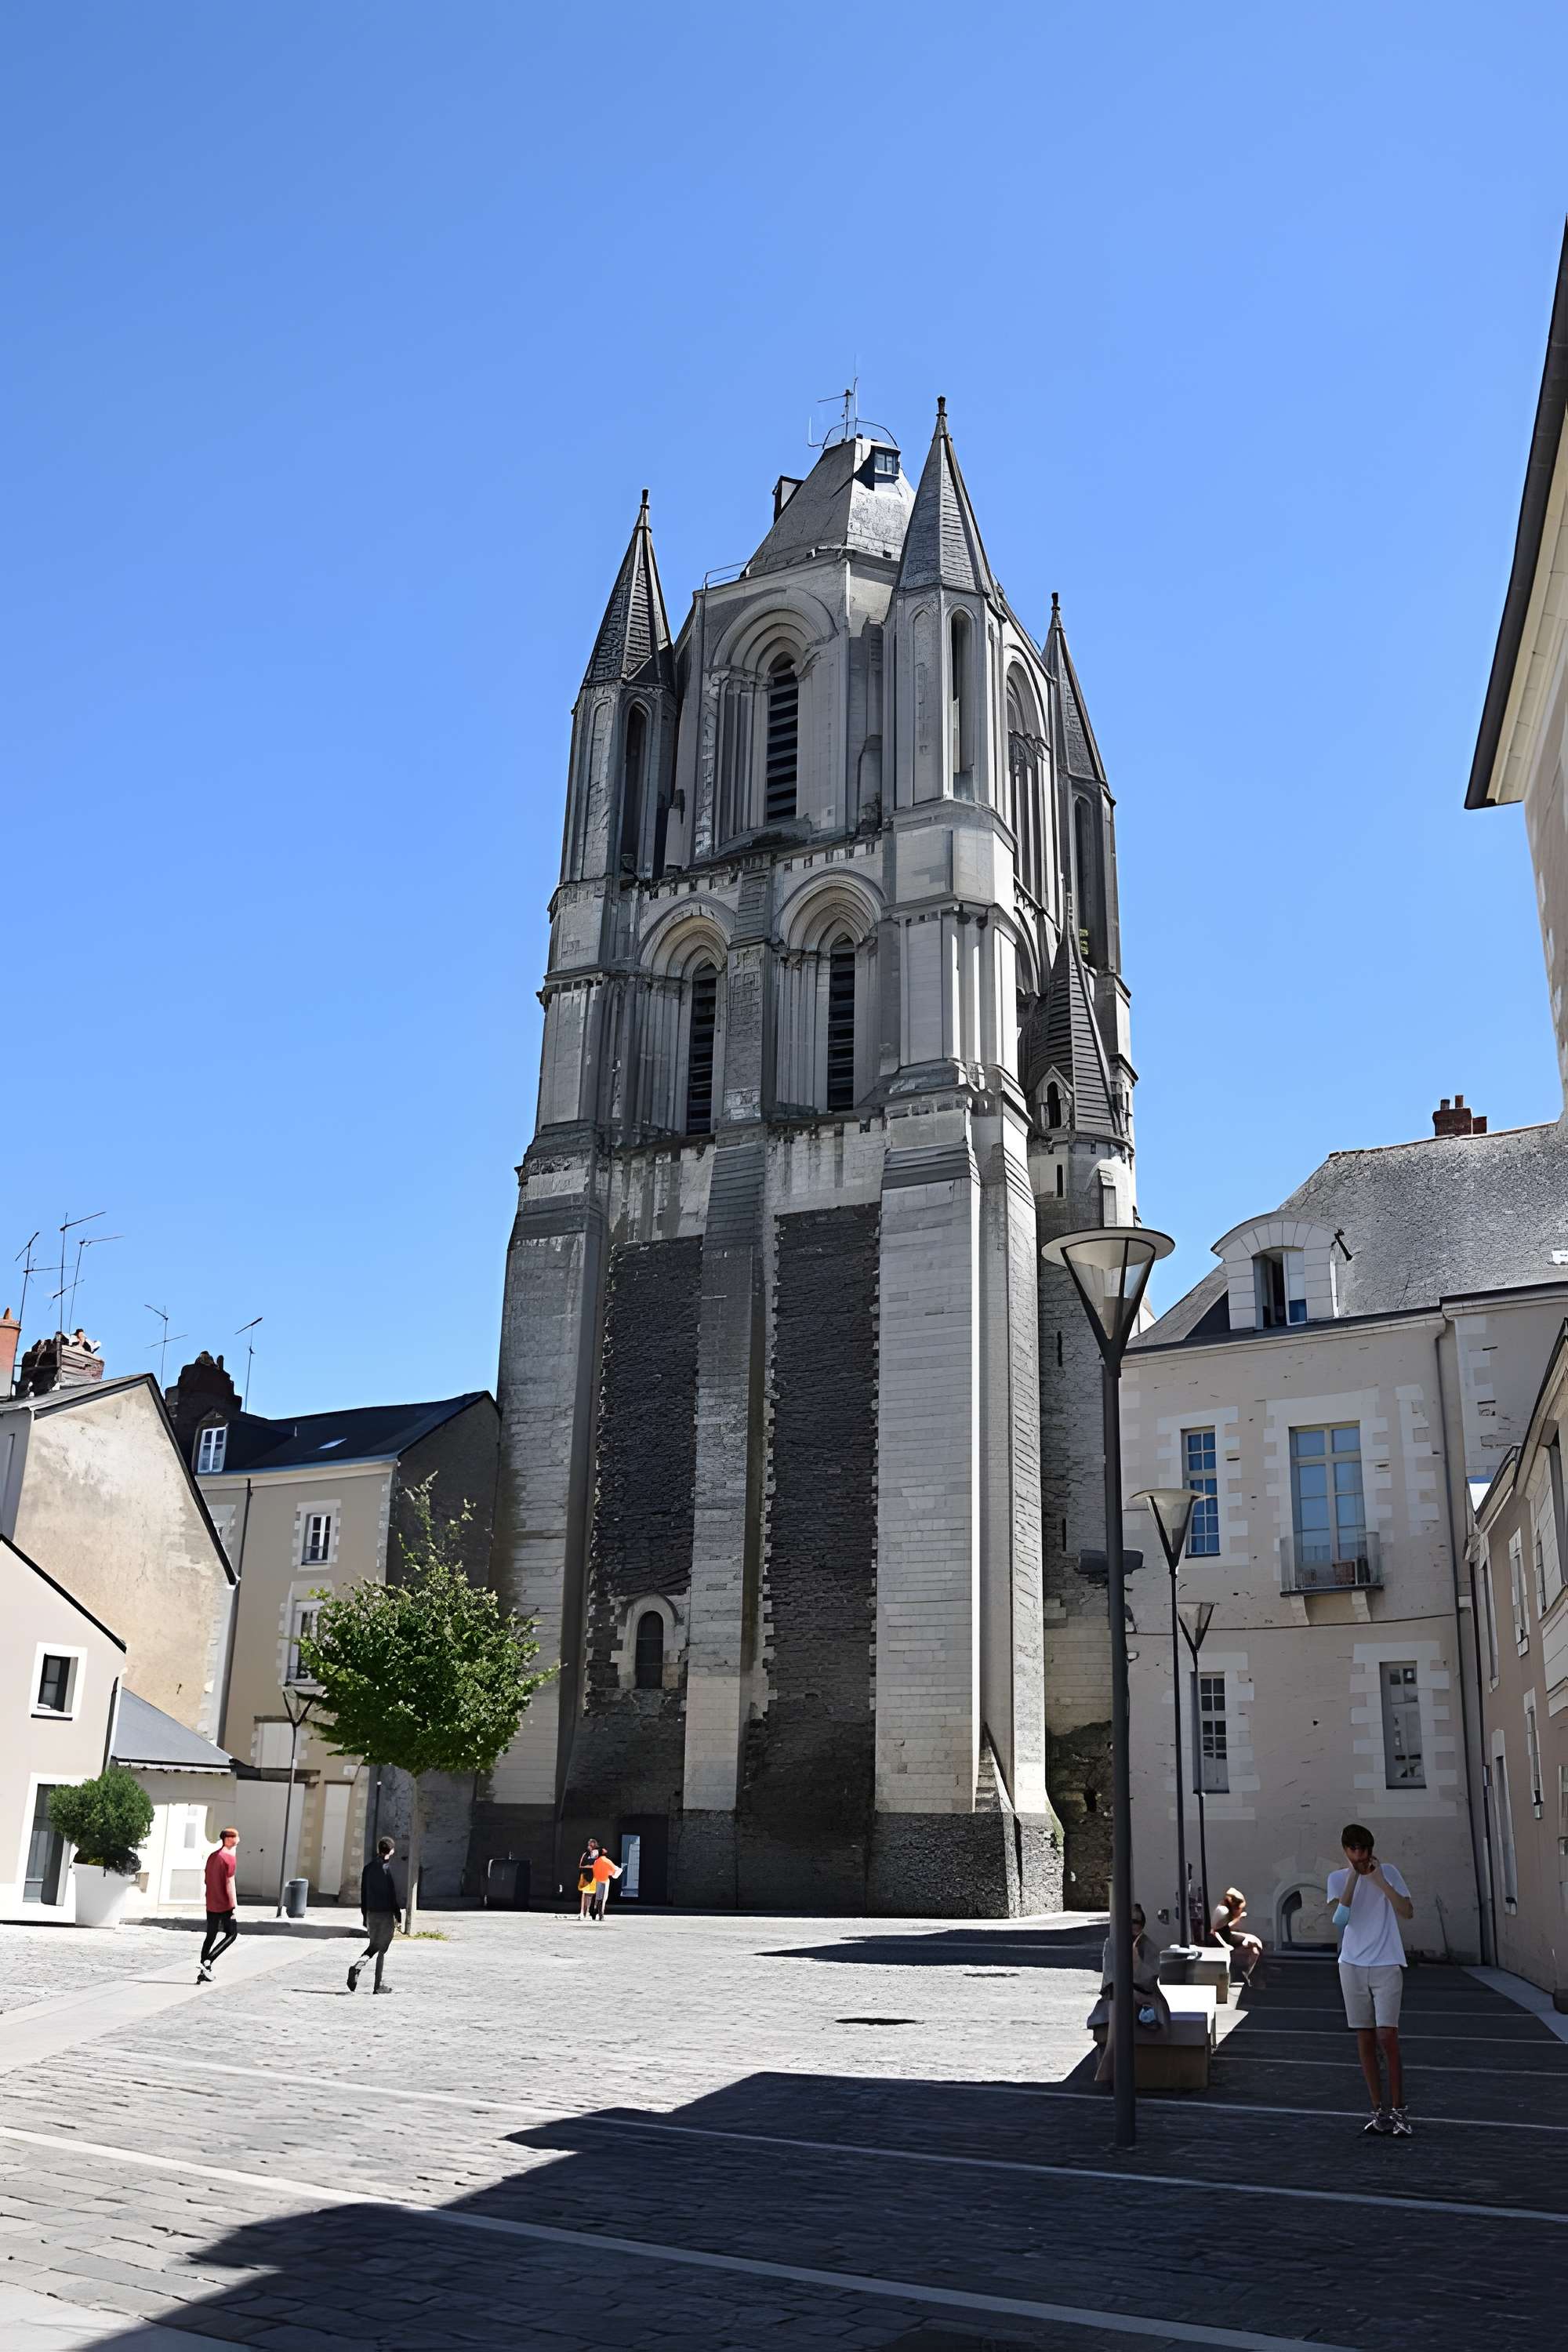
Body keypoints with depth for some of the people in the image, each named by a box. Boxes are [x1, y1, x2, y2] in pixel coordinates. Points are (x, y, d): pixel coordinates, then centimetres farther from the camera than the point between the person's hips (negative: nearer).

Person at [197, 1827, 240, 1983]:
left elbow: (208, 1880, 16)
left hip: (211, 1904, 8)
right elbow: (229, 1884, -18)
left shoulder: (212, 1856, 10)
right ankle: (207, 1962, -9)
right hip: (225, 1905, -8)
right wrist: (234, 1906, -15)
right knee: (232, 1934, 4)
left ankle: (204, 1972, 10)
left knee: (210, 1936, 13)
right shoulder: (229, 1858, -14)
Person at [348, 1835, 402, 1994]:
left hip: (371, 1913, 6)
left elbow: (363, 1894, 12)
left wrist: (365, 1918, 18)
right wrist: (398, 1915, -7)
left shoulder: (368, 1868, 8)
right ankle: (378, 1986, 5)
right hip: (386, 1913, -6)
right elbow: (392, 1894, -14)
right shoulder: (386, 1868, -13)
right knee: (382, 1949, 2)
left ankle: (357, 1967, -7)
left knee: (373, 1946, 18)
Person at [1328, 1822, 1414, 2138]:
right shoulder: (1337, 1878, 3)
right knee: (1365, 2038, 4)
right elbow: (1340, 1916, -13)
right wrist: (1353, 1876, -15)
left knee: (1387, 2036, -9)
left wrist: (1379, 1880, -16)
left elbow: (1408, 1912, -10)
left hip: (1387, 1964, -2)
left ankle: (1398, 2111, 1)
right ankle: (1379, 2111, 12)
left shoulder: (1388, 1872, 1)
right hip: (1353, 1966, 2)